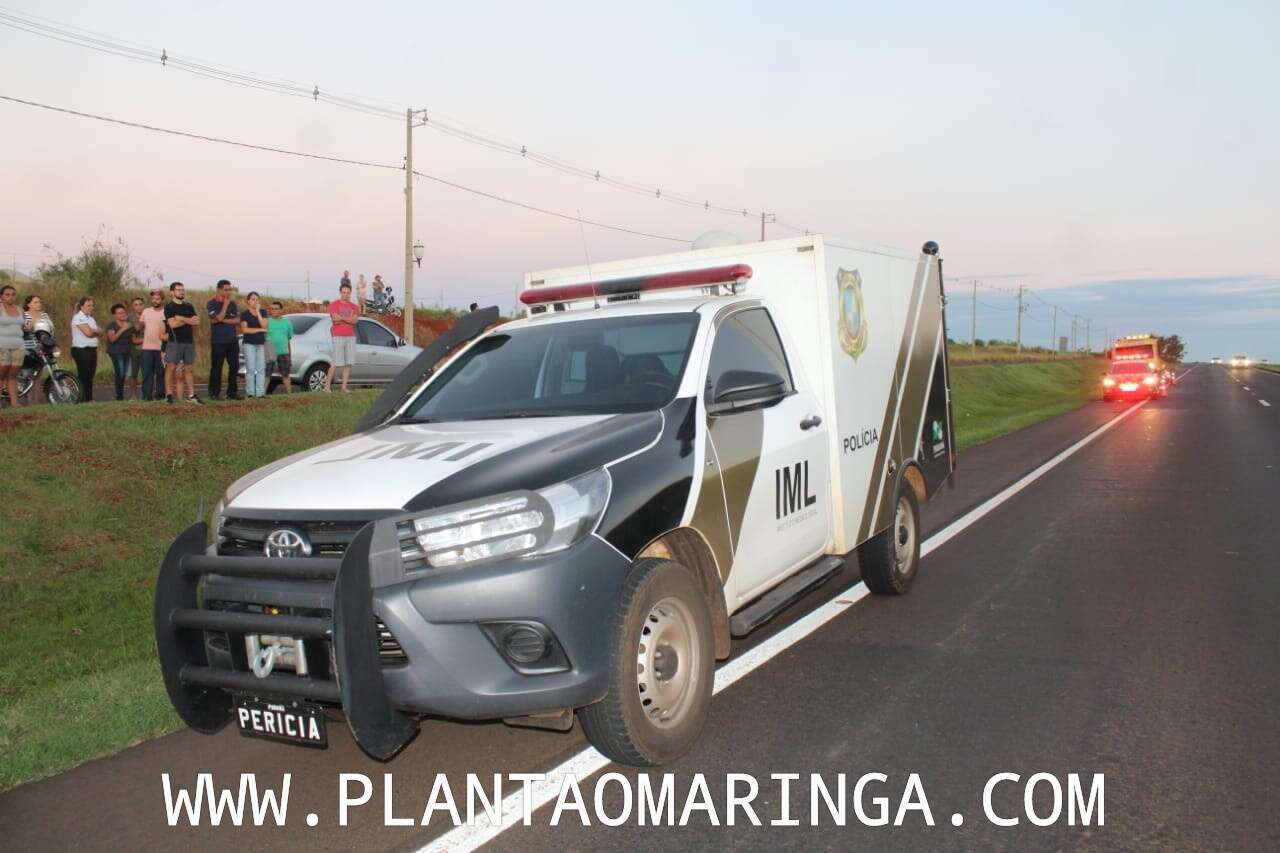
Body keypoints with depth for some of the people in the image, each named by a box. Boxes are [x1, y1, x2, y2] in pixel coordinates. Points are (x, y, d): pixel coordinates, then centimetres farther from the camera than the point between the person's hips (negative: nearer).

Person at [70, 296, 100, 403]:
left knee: (90, 376, 8)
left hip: (92, 350, 8)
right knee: (83, 376, -8)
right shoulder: (78, 317, -8)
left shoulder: (91, 318, 19)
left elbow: (99, 332, 10)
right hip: (81, 350, -8)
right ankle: (83, 400, -6)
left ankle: (89, 399, 11)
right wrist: (95, 331, 0)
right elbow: (88, 332, -19)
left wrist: (92, 331, -7)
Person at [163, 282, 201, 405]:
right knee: (171, 368, -6)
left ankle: (191, 395, 9)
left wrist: (181, 318, -9)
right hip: (175, 341, -5)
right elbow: (172, 324, -12)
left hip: (189, 341, 5)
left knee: (189, 368, 6)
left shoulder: (189, 306, 15)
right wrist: (188, 320, -3)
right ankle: (169, 395, -4)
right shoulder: (169, 307, 1)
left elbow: (196, 322, 2)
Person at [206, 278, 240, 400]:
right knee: (216, 368, -2)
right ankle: (214, 394, 4)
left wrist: (223, 320, -10)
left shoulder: (232, 303, 12)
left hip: (232, 341, 5)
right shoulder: (212, 304, -2)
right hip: (218, 341, -5)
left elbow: (238, 320, 2)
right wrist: (226, 303, -11)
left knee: (234, 367, 4)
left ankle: (231, 393, 12)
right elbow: (219, 318, -17)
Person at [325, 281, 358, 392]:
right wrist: (349, 318, -5)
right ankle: (327, 386, -2)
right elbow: (335, 318, -12)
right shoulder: (334, 304, 2)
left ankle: (344, 387, 4)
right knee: (336, 363, -8)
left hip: (351, 336, 5)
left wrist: (341, 318, -9)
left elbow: (354, 320, -1)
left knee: (348, 363, 1)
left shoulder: (354, 306, 14)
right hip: (338, 336, -5)